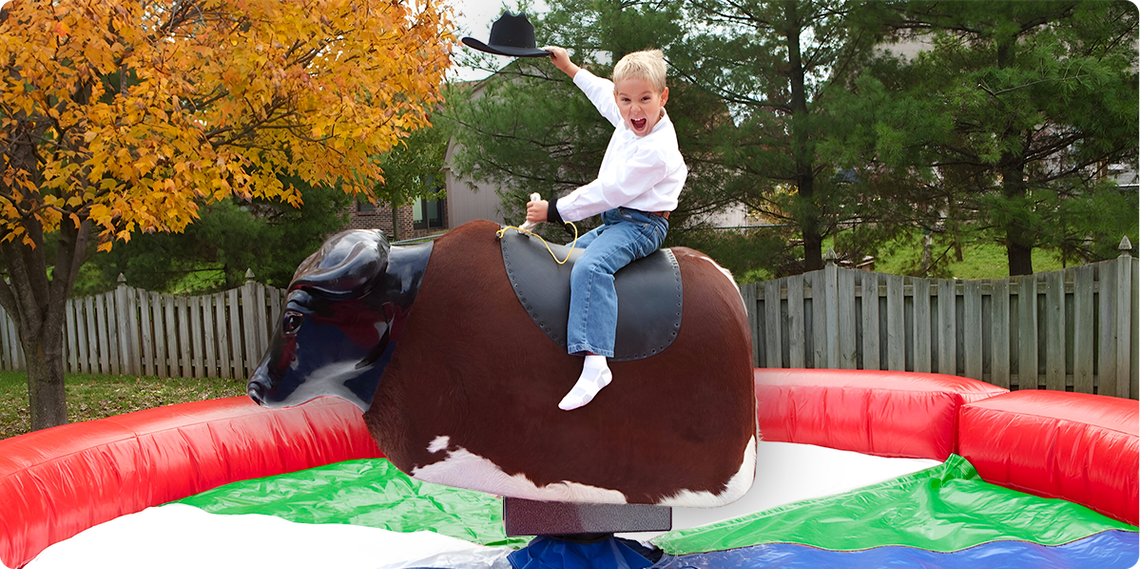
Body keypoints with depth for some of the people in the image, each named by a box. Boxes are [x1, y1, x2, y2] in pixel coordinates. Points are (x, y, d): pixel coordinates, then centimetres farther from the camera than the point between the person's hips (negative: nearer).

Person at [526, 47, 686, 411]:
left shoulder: (656, 149, -22)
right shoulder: (629, 121, 6)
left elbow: (610, 192, -24)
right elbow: (603, 93, 30)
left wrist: (556, 210, -20)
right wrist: (570, 69, 38)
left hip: (641, 225, -11)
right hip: (615, 221, 11)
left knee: (590, 266, -34)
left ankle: (595, 362, -43)